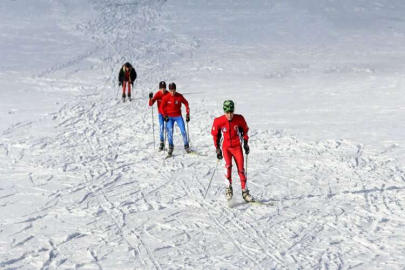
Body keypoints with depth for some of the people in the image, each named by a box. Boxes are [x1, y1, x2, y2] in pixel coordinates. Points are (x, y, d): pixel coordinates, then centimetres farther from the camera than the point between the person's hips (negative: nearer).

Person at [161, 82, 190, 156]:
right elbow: (162, 107, 0)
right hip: (170, 117, -1)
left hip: (178, 116, 1)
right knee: (170, 131, -16)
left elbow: (186, 103, 3)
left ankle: (186, 146, 10)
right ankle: (170, 147, -7)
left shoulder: (179, 96, -10)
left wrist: (187, 114, -1)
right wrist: (165, 116, -8)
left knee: (183, 131, -4)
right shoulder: (166, 97, -10)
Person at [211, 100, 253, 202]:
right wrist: (217, 149, 2)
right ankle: (229, 189, -10)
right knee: (228, 166, -22)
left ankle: (245, 192, 8)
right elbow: (215, 134, 1)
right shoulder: (219, 121, -16)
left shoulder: (239, 119, -14)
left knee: (241, 169, -1)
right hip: (226, 147, -1)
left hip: (237, 147, 1)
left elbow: (245, 130, 6)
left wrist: (245, 143, 9)